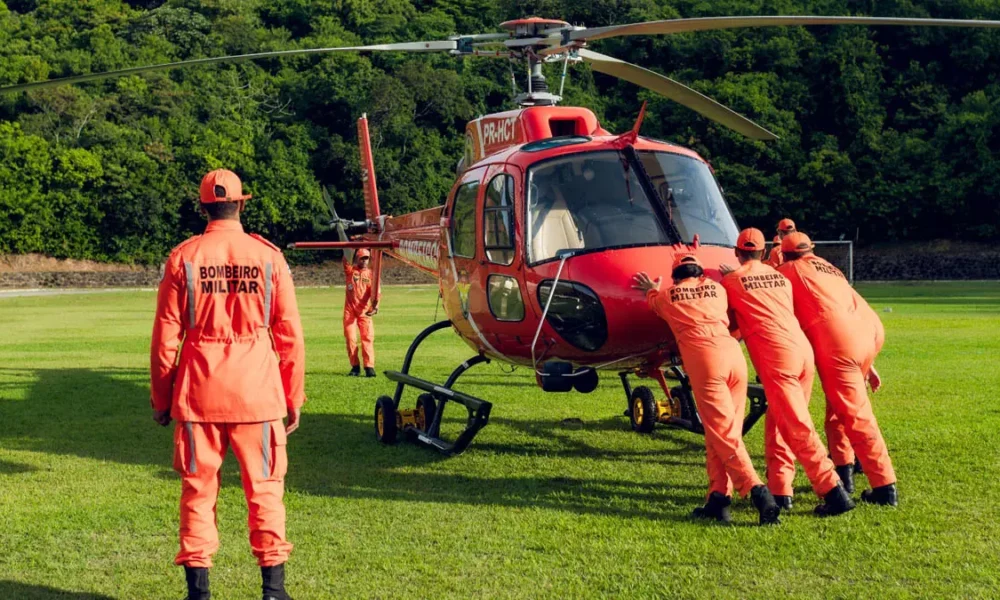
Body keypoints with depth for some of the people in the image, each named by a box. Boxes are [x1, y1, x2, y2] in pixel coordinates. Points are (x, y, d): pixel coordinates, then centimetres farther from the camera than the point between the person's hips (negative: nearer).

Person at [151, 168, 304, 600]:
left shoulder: (183, 258, 0)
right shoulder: (268, 256, 0)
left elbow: (165, 337, 1)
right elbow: (290, 335, 0)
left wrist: (160, 398, 10)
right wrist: (294, 397, 8)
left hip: (198, 390, 0)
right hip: (256, 388, 0)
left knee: (198, 487, 9)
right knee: (264, 487, 8)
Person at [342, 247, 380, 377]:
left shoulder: (371, 274, 7)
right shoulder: (350, 270, 7)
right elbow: (346, 257, -11)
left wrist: (375, 305, -22)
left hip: (365, 311, 0)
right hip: (349, 310, 0)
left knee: (368, 337, -9)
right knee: (350, 338, 0)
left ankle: (369, 367, -11)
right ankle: (355, 367, 7)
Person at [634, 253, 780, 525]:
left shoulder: (668, 295, 17)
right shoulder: (717, 289, 24)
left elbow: (654, 302, 42)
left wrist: (651, 289, 64)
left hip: (704, 359, -4)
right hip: (734, 354, 4)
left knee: (723, 432, -8)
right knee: (719, 432, 10)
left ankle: (755, 489, -22)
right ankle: (719, 497, 5)